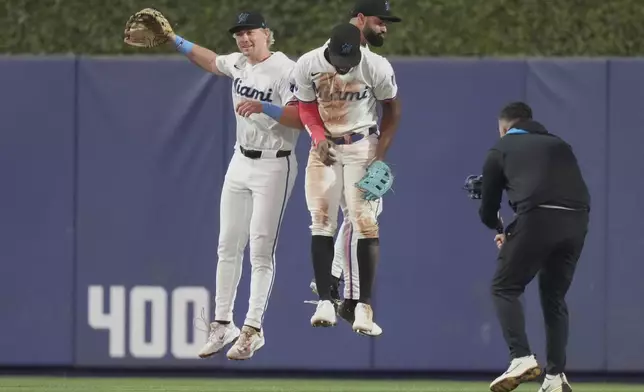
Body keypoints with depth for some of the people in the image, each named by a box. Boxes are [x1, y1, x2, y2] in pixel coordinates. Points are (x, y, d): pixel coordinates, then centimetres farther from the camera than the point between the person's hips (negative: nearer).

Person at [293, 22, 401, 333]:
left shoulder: (376, 67, -18)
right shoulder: (307, 65, -13)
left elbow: (391, 110, -3)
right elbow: (307, 109, 1)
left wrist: (380, 155, -9)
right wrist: (319, 139, -17)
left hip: (362, 146, -2)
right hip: (325, 145, 2)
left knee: (365, 223, -9)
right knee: (321, 223, -6)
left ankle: (364, 305, -6)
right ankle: (325, 303, -4)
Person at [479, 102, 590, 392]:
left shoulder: (501, 150, 19)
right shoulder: (559, 145, 31)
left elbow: (487, 212, 20)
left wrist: (501, 230, 44)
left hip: (537, 217, -4)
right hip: (577, 221, 5)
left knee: (504, 289, 7)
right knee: (554, 297, 18)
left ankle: (522, 358, -12)